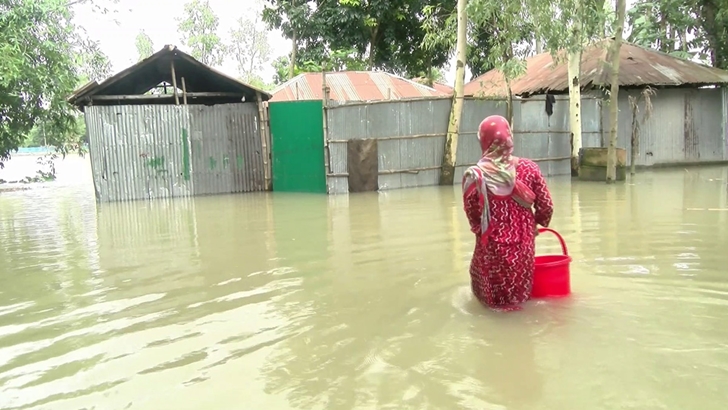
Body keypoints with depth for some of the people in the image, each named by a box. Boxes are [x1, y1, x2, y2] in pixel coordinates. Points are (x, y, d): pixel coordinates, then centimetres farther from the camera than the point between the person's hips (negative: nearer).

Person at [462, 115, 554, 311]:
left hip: (492, 248, -3)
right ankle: (518, 295, 6)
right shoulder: (529, 168, -8)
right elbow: (546, 208, -1)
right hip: (524, 247, 3)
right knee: (521, 293, 30)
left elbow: (473, 218, -6)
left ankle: (496, 297, -4)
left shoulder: (474, 176, -15)